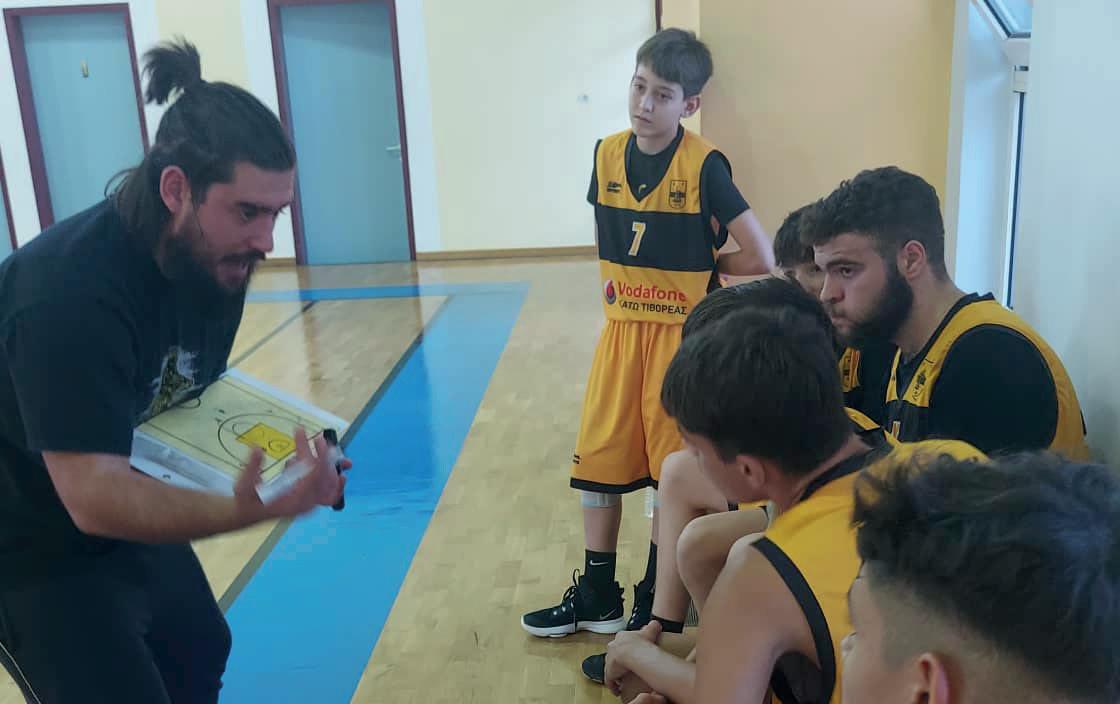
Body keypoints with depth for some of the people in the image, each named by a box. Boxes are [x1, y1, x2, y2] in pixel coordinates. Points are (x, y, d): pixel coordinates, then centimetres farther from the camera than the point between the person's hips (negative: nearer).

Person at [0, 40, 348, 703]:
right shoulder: (70, 296, -36)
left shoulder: (217, 257, -11)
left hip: (126, 521, 8)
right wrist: (247, 510, -53)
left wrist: (272, 448, -12)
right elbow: (95, 498, -39)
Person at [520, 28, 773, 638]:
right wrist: (616, 285, 6)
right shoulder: (608, 155, 3)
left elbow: (759, 257, -15)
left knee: (671, 471, 7)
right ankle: (597, 598, 27)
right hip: (620, 330, 5)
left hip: (679, 336, -5)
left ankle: (656, 602, 25)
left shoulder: (704, 166, -14)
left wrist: (699, 271, -1)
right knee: (597, 460, 10)